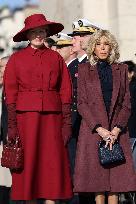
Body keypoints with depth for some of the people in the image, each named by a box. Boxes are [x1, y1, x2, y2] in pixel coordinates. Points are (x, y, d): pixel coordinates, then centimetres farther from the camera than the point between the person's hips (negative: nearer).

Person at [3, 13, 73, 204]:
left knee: (53, 163, -2)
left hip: (52, 117, 1)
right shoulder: (16, 58, 4)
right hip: (26, 115, -1)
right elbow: (10, 93, 2)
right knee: (28, 163, -2)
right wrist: (12, 125, -5)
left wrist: (67, 123, 1)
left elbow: (65, 91, 8)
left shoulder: (56, 58, 9)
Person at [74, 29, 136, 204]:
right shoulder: (84, 69, 6)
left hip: (117, 130, 2)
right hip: (92, 129, -2)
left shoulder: (121, 69, 12)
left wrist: (117, 129, -7)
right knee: (96, 174, -6)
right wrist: (99, 129, -11)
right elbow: (82, 103, 0)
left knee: (117, 174, -4)